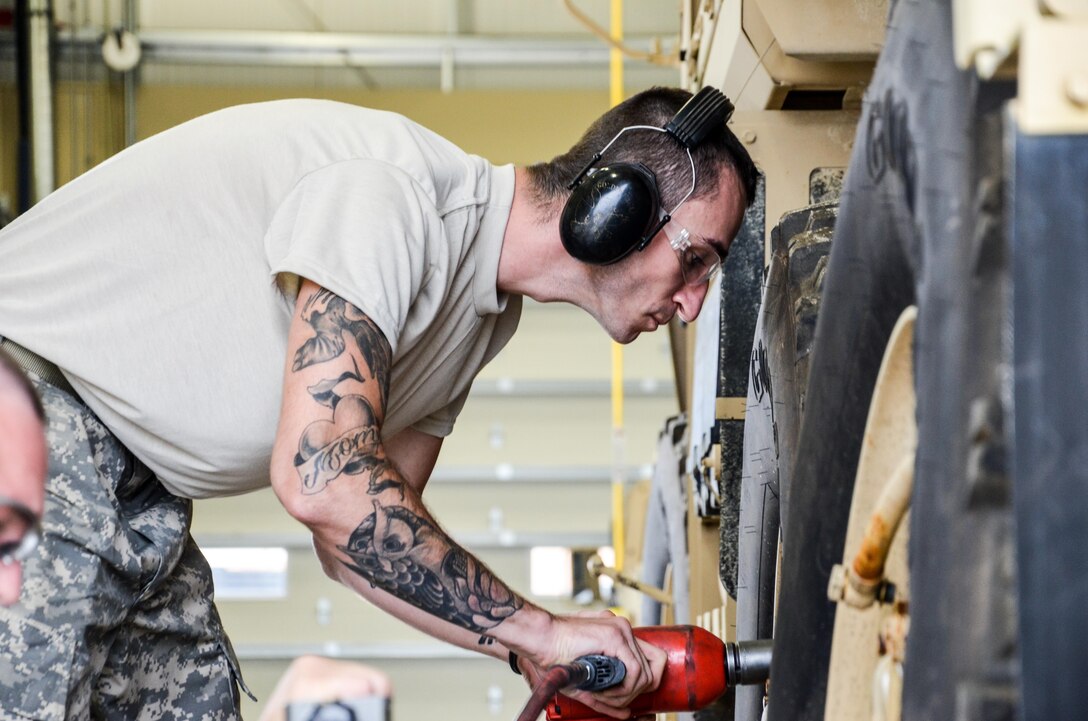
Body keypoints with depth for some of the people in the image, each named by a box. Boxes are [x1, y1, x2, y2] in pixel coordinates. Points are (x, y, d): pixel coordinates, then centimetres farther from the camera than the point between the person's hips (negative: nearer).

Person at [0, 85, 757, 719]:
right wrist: (539, 630, -24)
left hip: (138, 489, 10)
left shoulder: (488, 317, 6)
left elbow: (355, 540, 9)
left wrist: (539, 656, -4)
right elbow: (324, 480, -32)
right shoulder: (393, 189, -25)